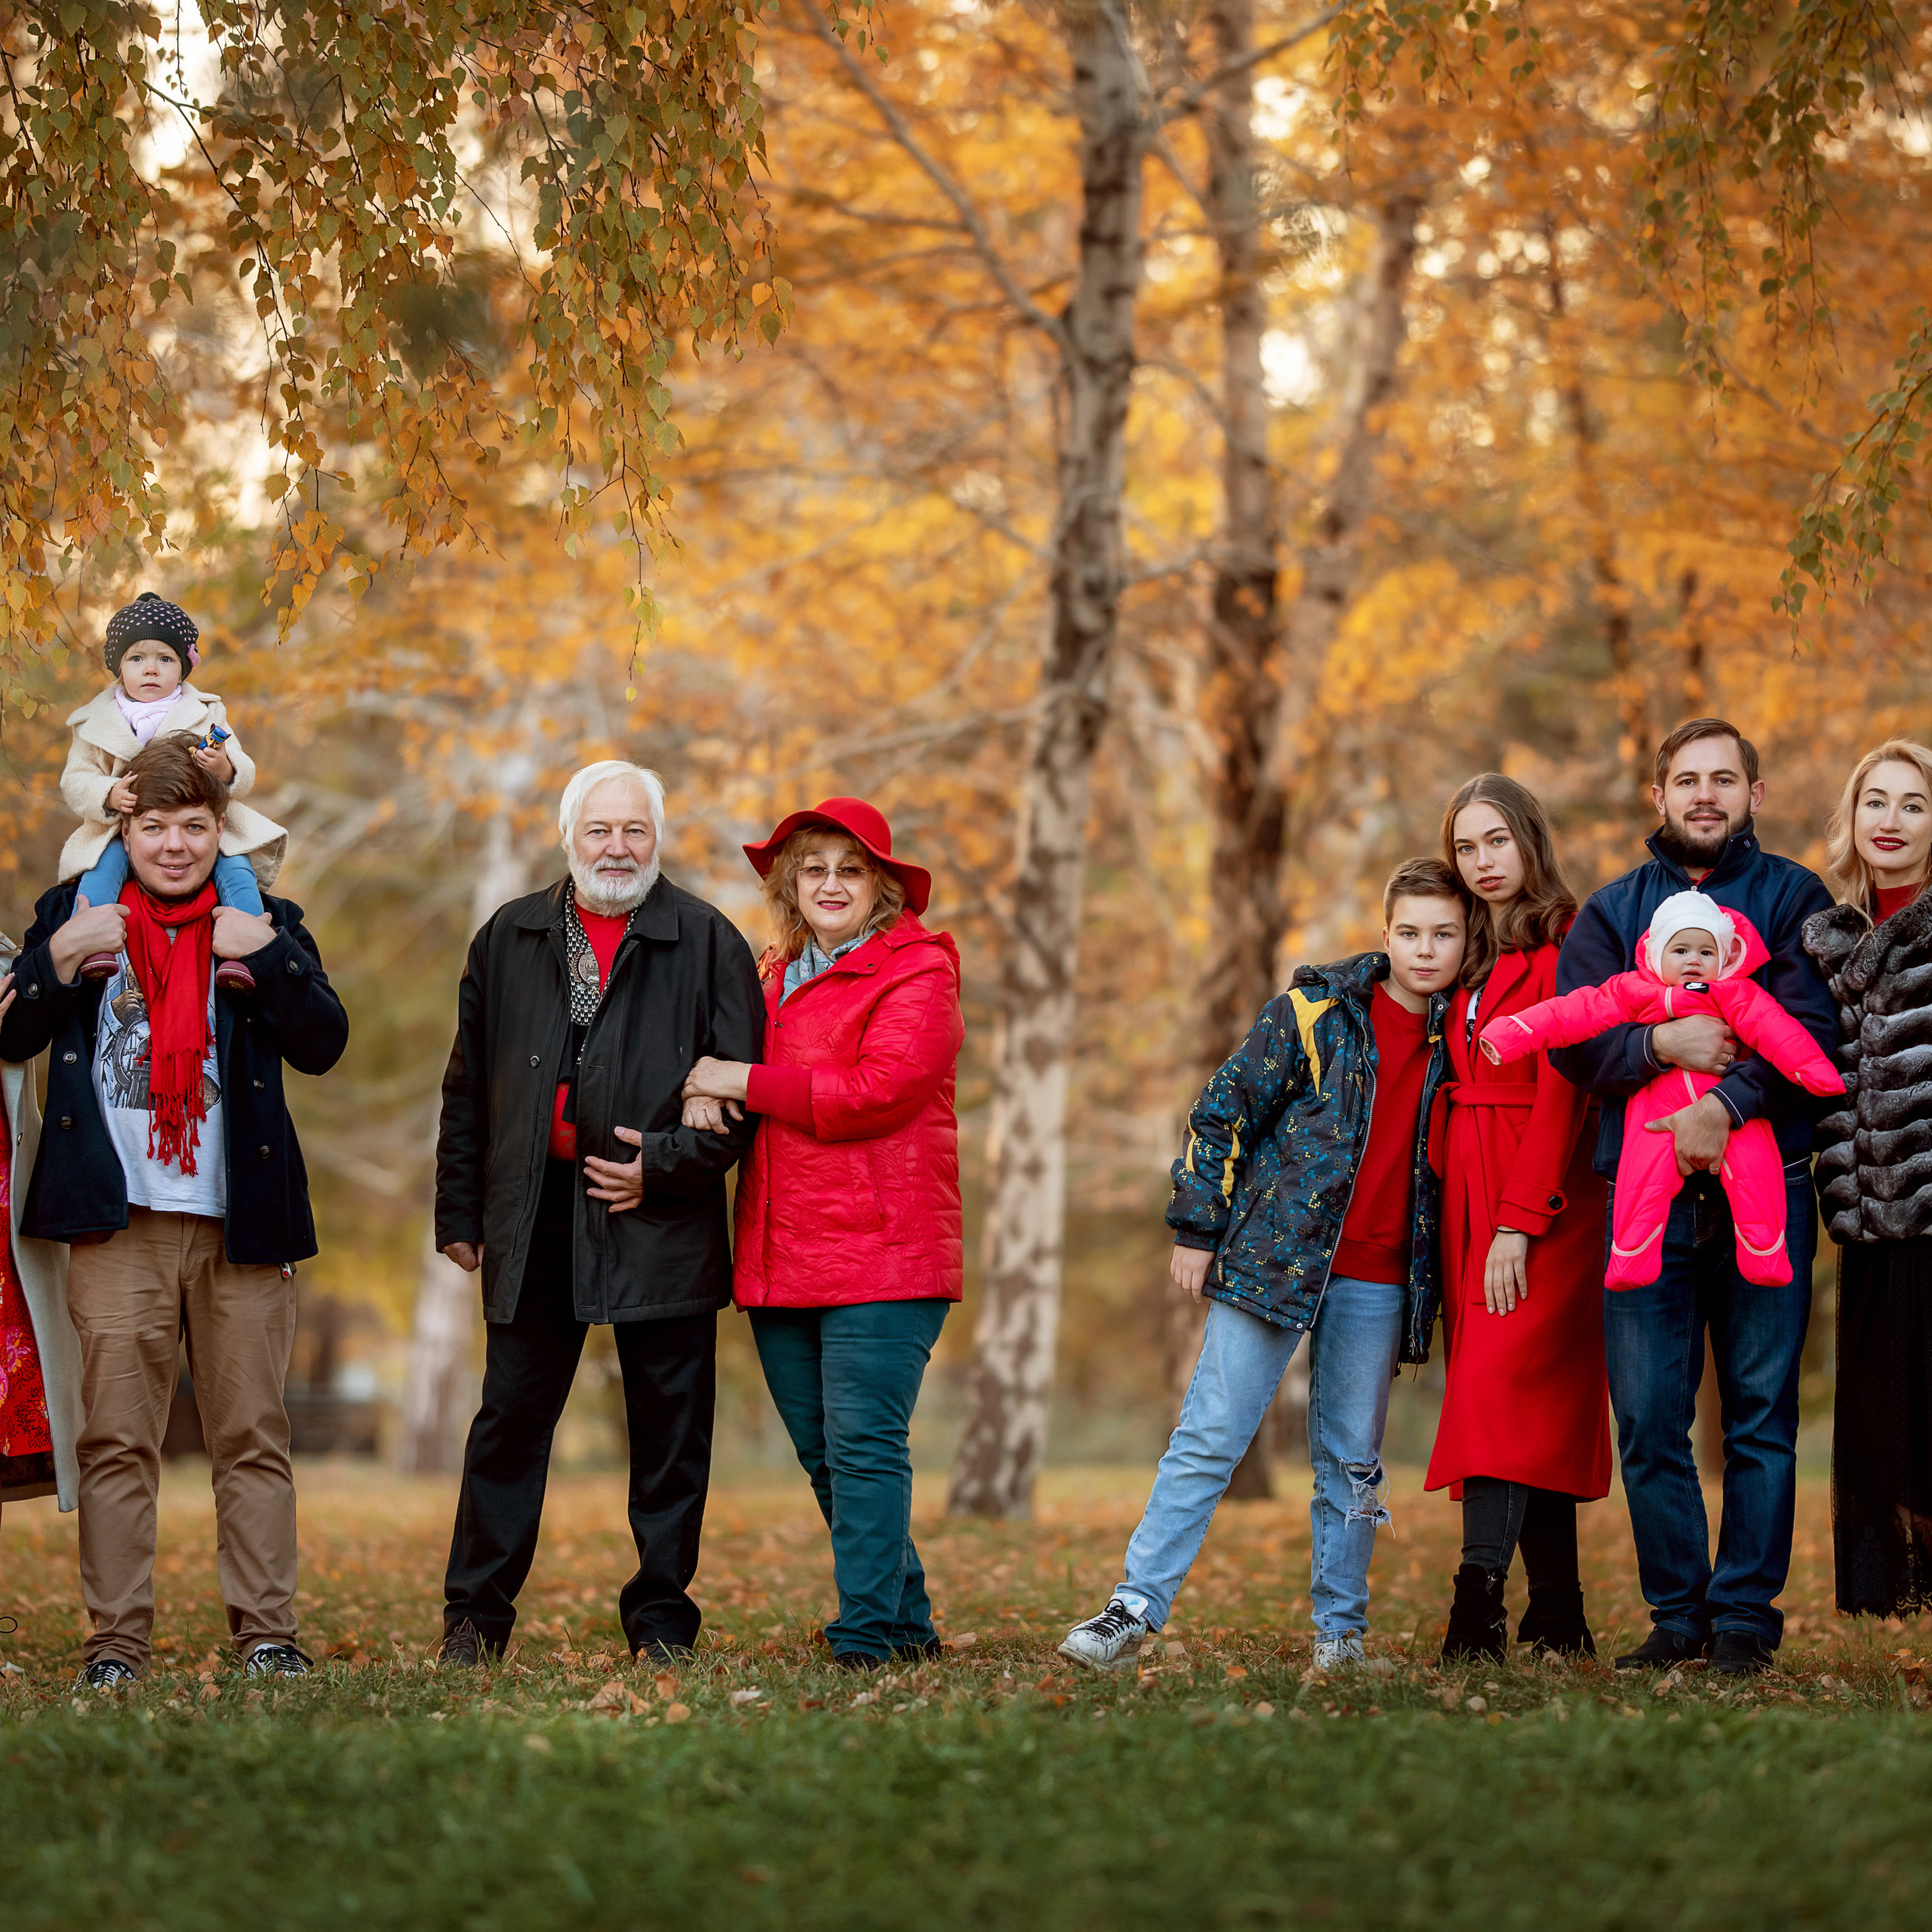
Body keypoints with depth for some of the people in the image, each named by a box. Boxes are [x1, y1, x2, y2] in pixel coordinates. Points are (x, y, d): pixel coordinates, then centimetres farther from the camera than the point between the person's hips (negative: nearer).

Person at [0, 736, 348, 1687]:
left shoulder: (266, 924, 9)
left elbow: (323, 1045, -2)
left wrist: (267, 957, -14)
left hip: (241, 1220, 0)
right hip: (118, 1219, 0)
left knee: (253, 1436, 3)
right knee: (116, 1439, 0)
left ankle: (266, 1631, 7)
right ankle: (116, 1638, 5)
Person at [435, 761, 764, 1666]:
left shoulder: (706, 941, 1)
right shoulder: (508, 939, 10)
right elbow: (468, 1087, 13)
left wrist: (669, 1163, -11)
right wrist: (460, 1210, 10)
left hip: (662, 1221, -2)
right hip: (535, 1217, 2)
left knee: (669, 1429, 4)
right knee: (510, 1420, 4)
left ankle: (661, 1617, 15)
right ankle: (475, 1615, 13)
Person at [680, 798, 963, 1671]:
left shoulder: (916, 974, -4)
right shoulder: (777, 978, 19)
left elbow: (875, 1090, -16)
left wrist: (743, 1083, -10)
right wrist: (701, 1083, 3)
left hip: (882, 1260, -7)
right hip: (781, 1264, 8)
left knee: (864, 1449, -11)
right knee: (823, 1457, 10)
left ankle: (868, 1633, -6)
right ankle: (908, 1620, 21)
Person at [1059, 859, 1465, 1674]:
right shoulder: (1314, 1012, -5)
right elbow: (1224, 1112, -2)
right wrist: (1196, 1229, -3)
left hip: (1377, 1284, 3)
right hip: (1273, 1259, -3)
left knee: (1352, 1459, 9)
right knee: (1208, 1438, -4)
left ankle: (1339, 1627, 19)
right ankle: (1136, 1607, -2)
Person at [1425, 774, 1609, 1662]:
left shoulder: (1565, 949, -7)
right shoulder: (1470, 963, 17)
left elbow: (1560, 1093, -13)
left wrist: (1518, 1223, -18)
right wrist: (1462, 1214, 7)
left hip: (1543, 1200, -7)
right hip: (1466, 1194, 7)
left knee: (1498, 1384, -19)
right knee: (1541, 1403, 8)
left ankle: (1480, 1603, -27)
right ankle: (1559, 1614, 11)